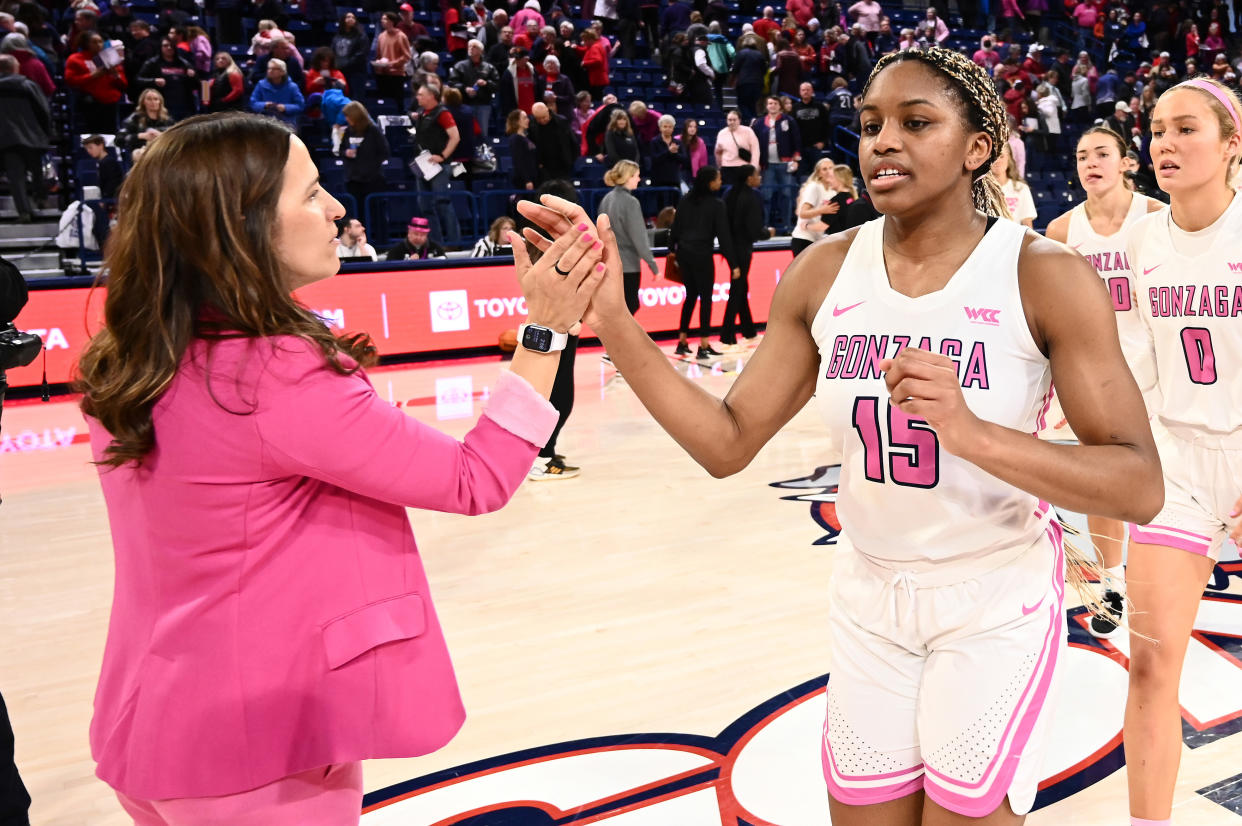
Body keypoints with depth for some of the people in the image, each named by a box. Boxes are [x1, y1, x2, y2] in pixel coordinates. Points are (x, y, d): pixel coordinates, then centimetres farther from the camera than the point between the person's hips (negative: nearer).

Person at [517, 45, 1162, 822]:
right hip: (867, 604, 4)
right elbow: (728, 443, -5)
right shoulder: (825, 272, -4)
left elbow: (1140, 488, -18)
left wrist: (974, 433, -34)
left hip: (996, 611, -3)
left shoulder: (1047, 276, -15)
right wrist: (612, 319, -16)